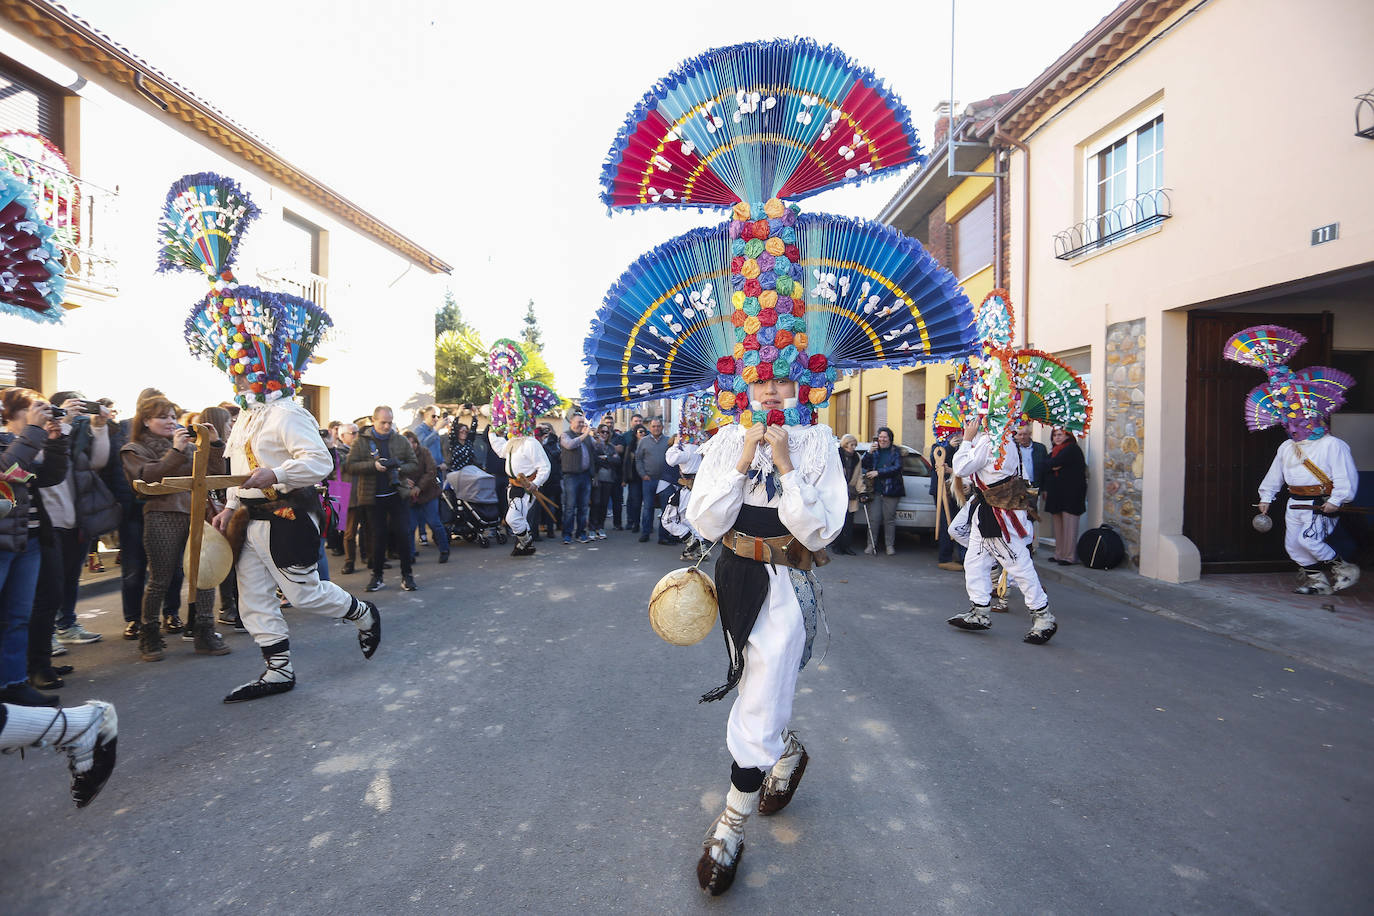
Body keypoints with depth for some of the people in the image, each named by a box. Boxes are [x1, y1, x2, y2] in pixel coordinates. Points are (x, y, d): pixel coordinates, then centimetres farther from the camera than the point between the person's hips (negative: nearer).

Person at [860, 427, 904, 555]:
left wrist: (878, 472, -15)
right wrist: (870, 452, -12)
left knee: (889, 519, 2)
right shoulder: (874, 450, 12)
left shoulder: (896, 451, 4)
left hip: (890, 490, -2)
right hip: (875, 490, 2)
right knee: (873, 518, -2)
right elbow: (865, 465, 5)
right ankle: (871, 544, 7)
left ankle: (890, 545, 13)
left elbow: (897, 468, -8)